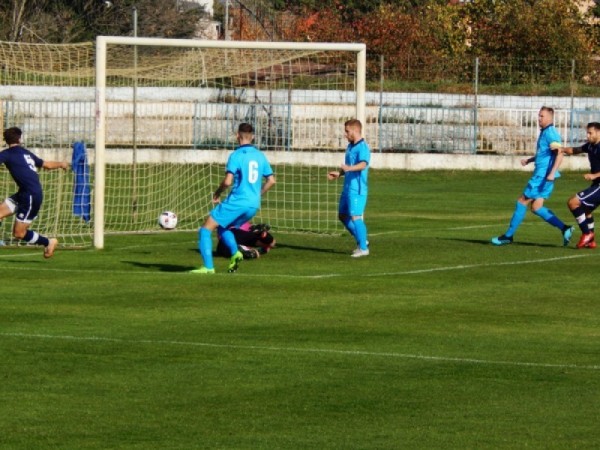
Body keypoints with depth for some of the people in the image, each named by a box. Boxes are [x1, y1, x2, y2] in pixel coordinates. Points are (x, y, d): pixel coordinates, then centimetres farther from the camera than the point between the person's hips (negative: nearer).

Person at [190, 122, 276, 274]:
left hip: (237, 202, -7)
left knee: (205, 230, 3)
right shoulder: (260, 156, 10)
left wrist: (217, 194, 0)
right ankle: (235, 253, 2)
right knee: (224, 228, 28)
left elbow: (228, 182, -18)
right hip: (253, 205, 7)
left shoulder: (236, 155, -10)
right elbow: (271, 180, 12)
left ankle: (208, 267, -7)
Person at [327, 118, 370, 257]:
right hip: (347, 187, 10)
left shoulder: (363, 147, -15)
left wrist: (349, 168, -48)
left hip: (357, 189, -10)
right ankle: (361, 240, 27)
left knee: (355, 217, -10)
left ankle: (363, 248, -2)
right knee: (343, 215, 15)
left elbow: (363, 164, -32)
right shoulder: (350, 146, 15)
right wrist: (339, 173, 15)